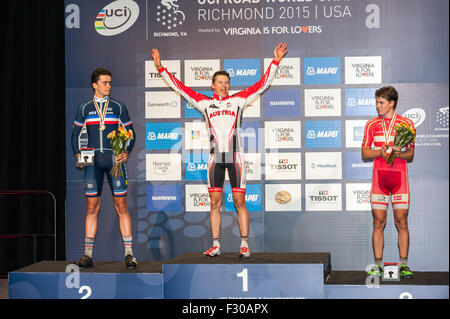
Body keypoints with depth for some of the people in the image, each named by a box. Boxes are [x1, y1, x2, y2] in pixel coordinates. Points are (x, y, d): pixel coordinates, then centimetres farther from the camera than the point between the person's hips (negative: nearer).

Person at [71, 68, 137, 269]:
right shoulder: (85, 108, 10)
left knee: (121, 205, -5)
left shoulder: (118, 107, 8)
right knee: (92, 207, 1)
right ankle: (88, 255, 6)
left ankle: (129, 253, -3)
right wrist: (78, 154, -2)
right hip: (92, 161, 1)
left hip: (114, 159, -1)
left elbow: (130, 133, 11)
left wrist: (126, 152, -6)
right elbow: (76, 134, 14)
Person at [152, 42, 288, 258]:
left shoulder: (238, 100, 8)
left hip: (235, 157, -1)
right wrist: (161, 68, 13)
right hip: (215, 157, 2)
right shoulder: (205, 103, 11)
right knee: (215, 203, 3)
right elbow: (180, 87, 14)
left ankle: (245, 245, 1)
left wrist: (275, 62, 6)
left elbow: (263, 84, 10)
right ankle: (215, 246, 9)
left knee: (239, 202, -2)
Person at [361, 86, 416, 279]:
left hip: (399, 175, -1)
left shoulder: (407, 124, 5)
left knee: (401, 222, -1)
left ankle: (403, 264, 6)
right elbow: (364, 154, 9)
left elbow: (410, 155, 6)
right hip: (379, 175, 1)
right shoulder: (372, 124, 10)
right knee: (378, 222, 0)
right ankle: (378, 265, 5)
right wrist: (380, 152, -10)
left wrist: (398, 153, -15)